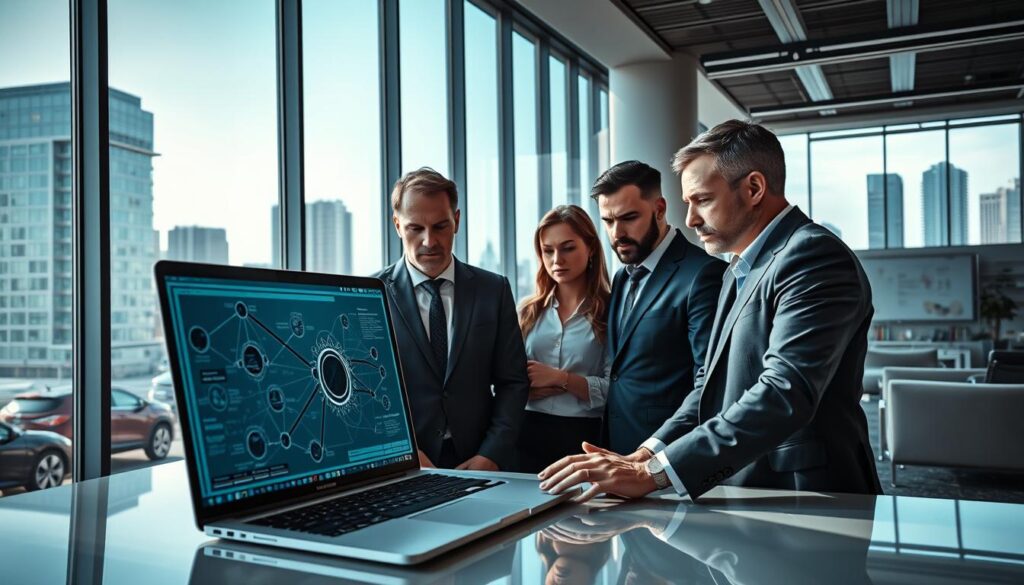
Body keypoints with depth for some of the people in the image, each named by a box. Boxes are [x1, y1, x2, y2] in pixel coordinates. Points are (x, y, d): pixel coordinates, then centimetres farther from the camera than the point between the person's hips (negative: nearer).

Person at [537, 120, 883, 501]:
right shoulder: (742, 269, 15)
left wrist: (653, 473, -25)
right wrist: (647, 455, -1)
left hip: (807, 503, -7)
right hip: (746, 496, 7)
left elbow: (785, 395, -24)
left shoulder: (813, 256, -14)